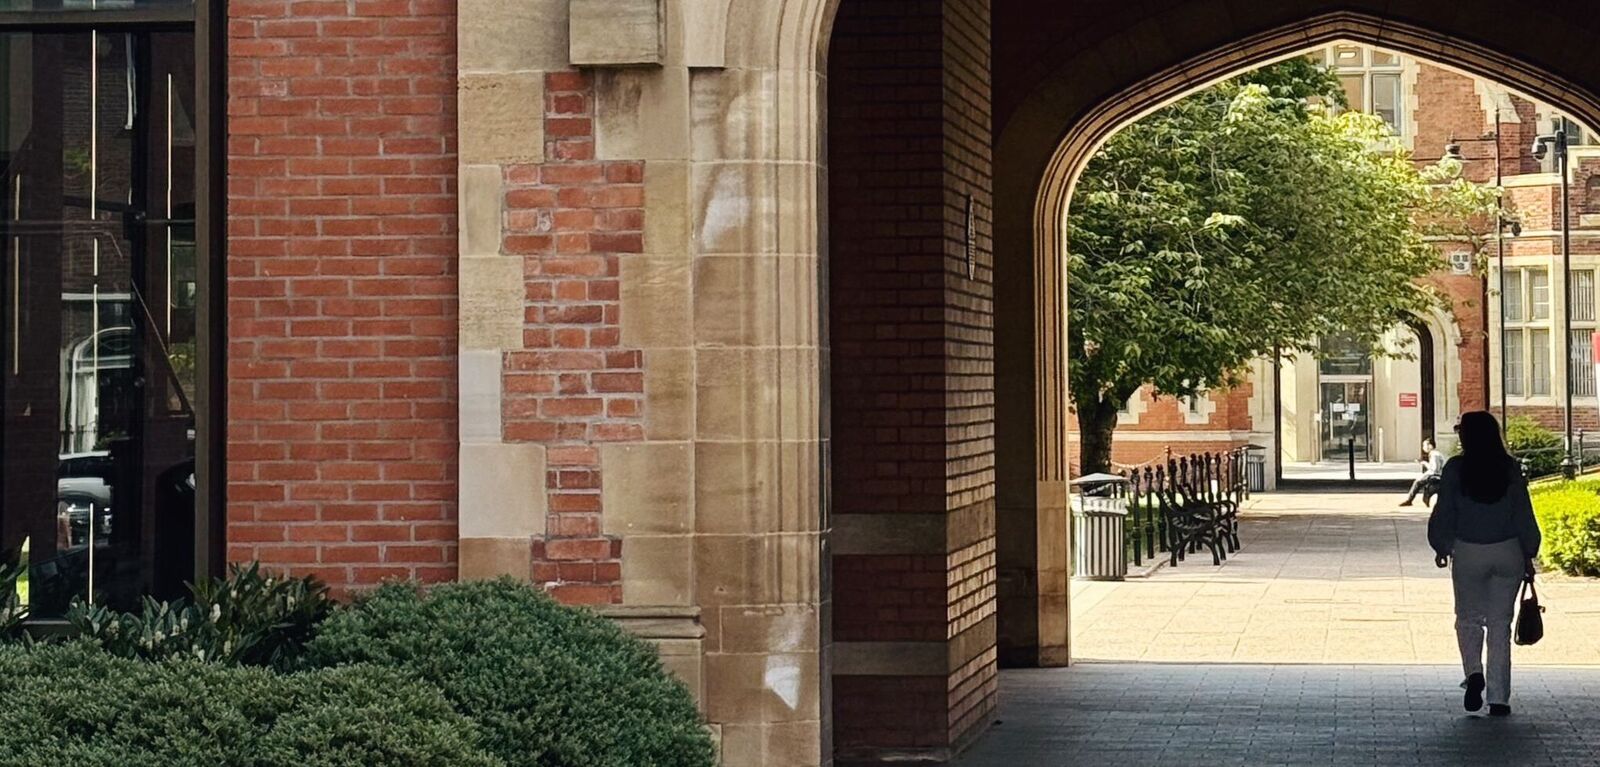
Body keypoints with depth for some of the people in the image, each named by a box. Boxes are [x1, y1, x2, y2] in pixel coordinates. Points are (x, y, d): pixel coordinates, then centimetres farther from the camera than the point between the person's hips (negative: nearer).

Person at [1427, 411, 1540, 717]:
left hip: (1468, 553, -1)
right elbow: (1524, 515, 1)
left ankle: (1474, 672, -13)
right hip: (1508, 552, 2)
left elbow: (1443, 514, -1)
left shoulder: (1455, 469, -7)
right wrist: (1528, 555, 10)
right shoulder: (1511, 469, -2)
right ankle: (1499, 698, 5)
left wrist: (1441, 548, 14)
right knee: (1500, 624, 7)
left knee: (1469, 618, 14)